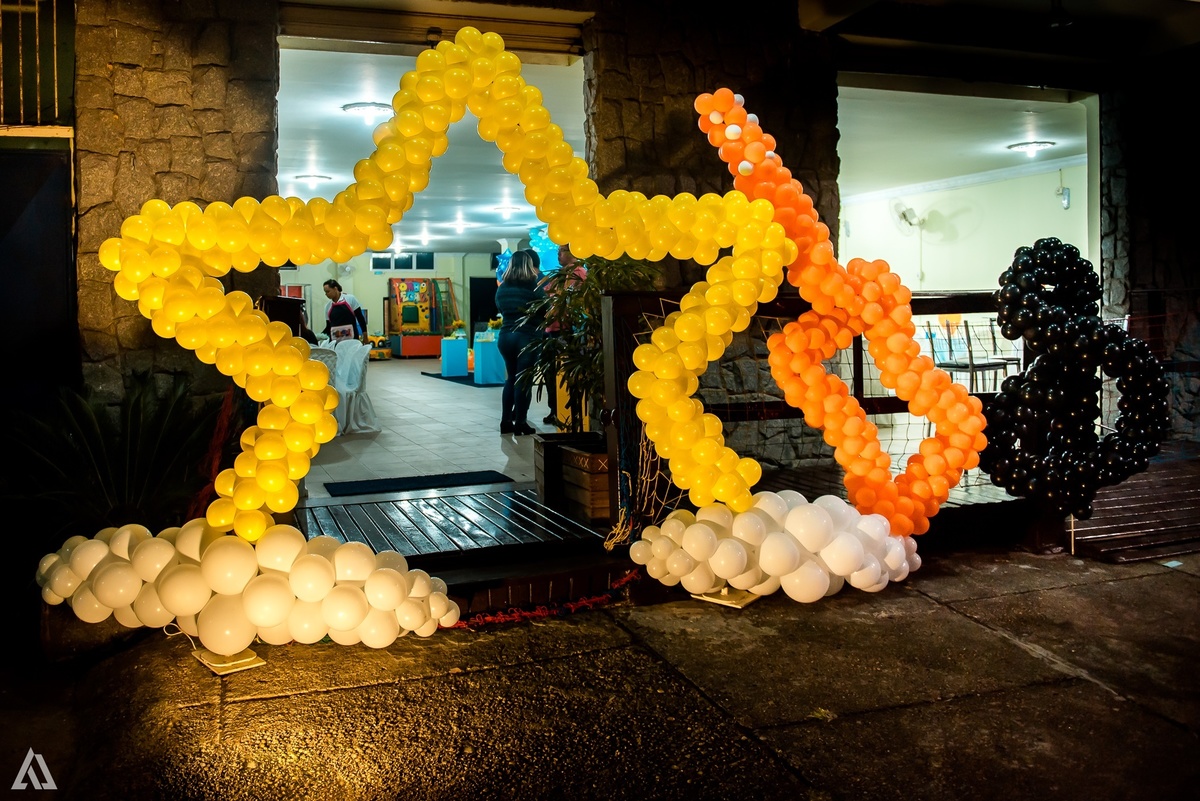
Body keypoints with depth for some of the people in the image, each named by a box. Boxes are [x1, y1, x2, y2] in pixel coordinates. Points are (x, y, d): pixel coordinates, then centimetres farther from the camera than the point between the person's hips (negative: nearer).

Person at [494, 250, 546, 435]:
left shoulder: (502, 288, 5)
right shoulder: (534, 286, -10)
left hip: (505, 336, 5)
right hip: (527, 337, -5)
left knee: (511, 378, 16)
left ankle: (506, 421, 16)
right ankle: (520, 423, 2)